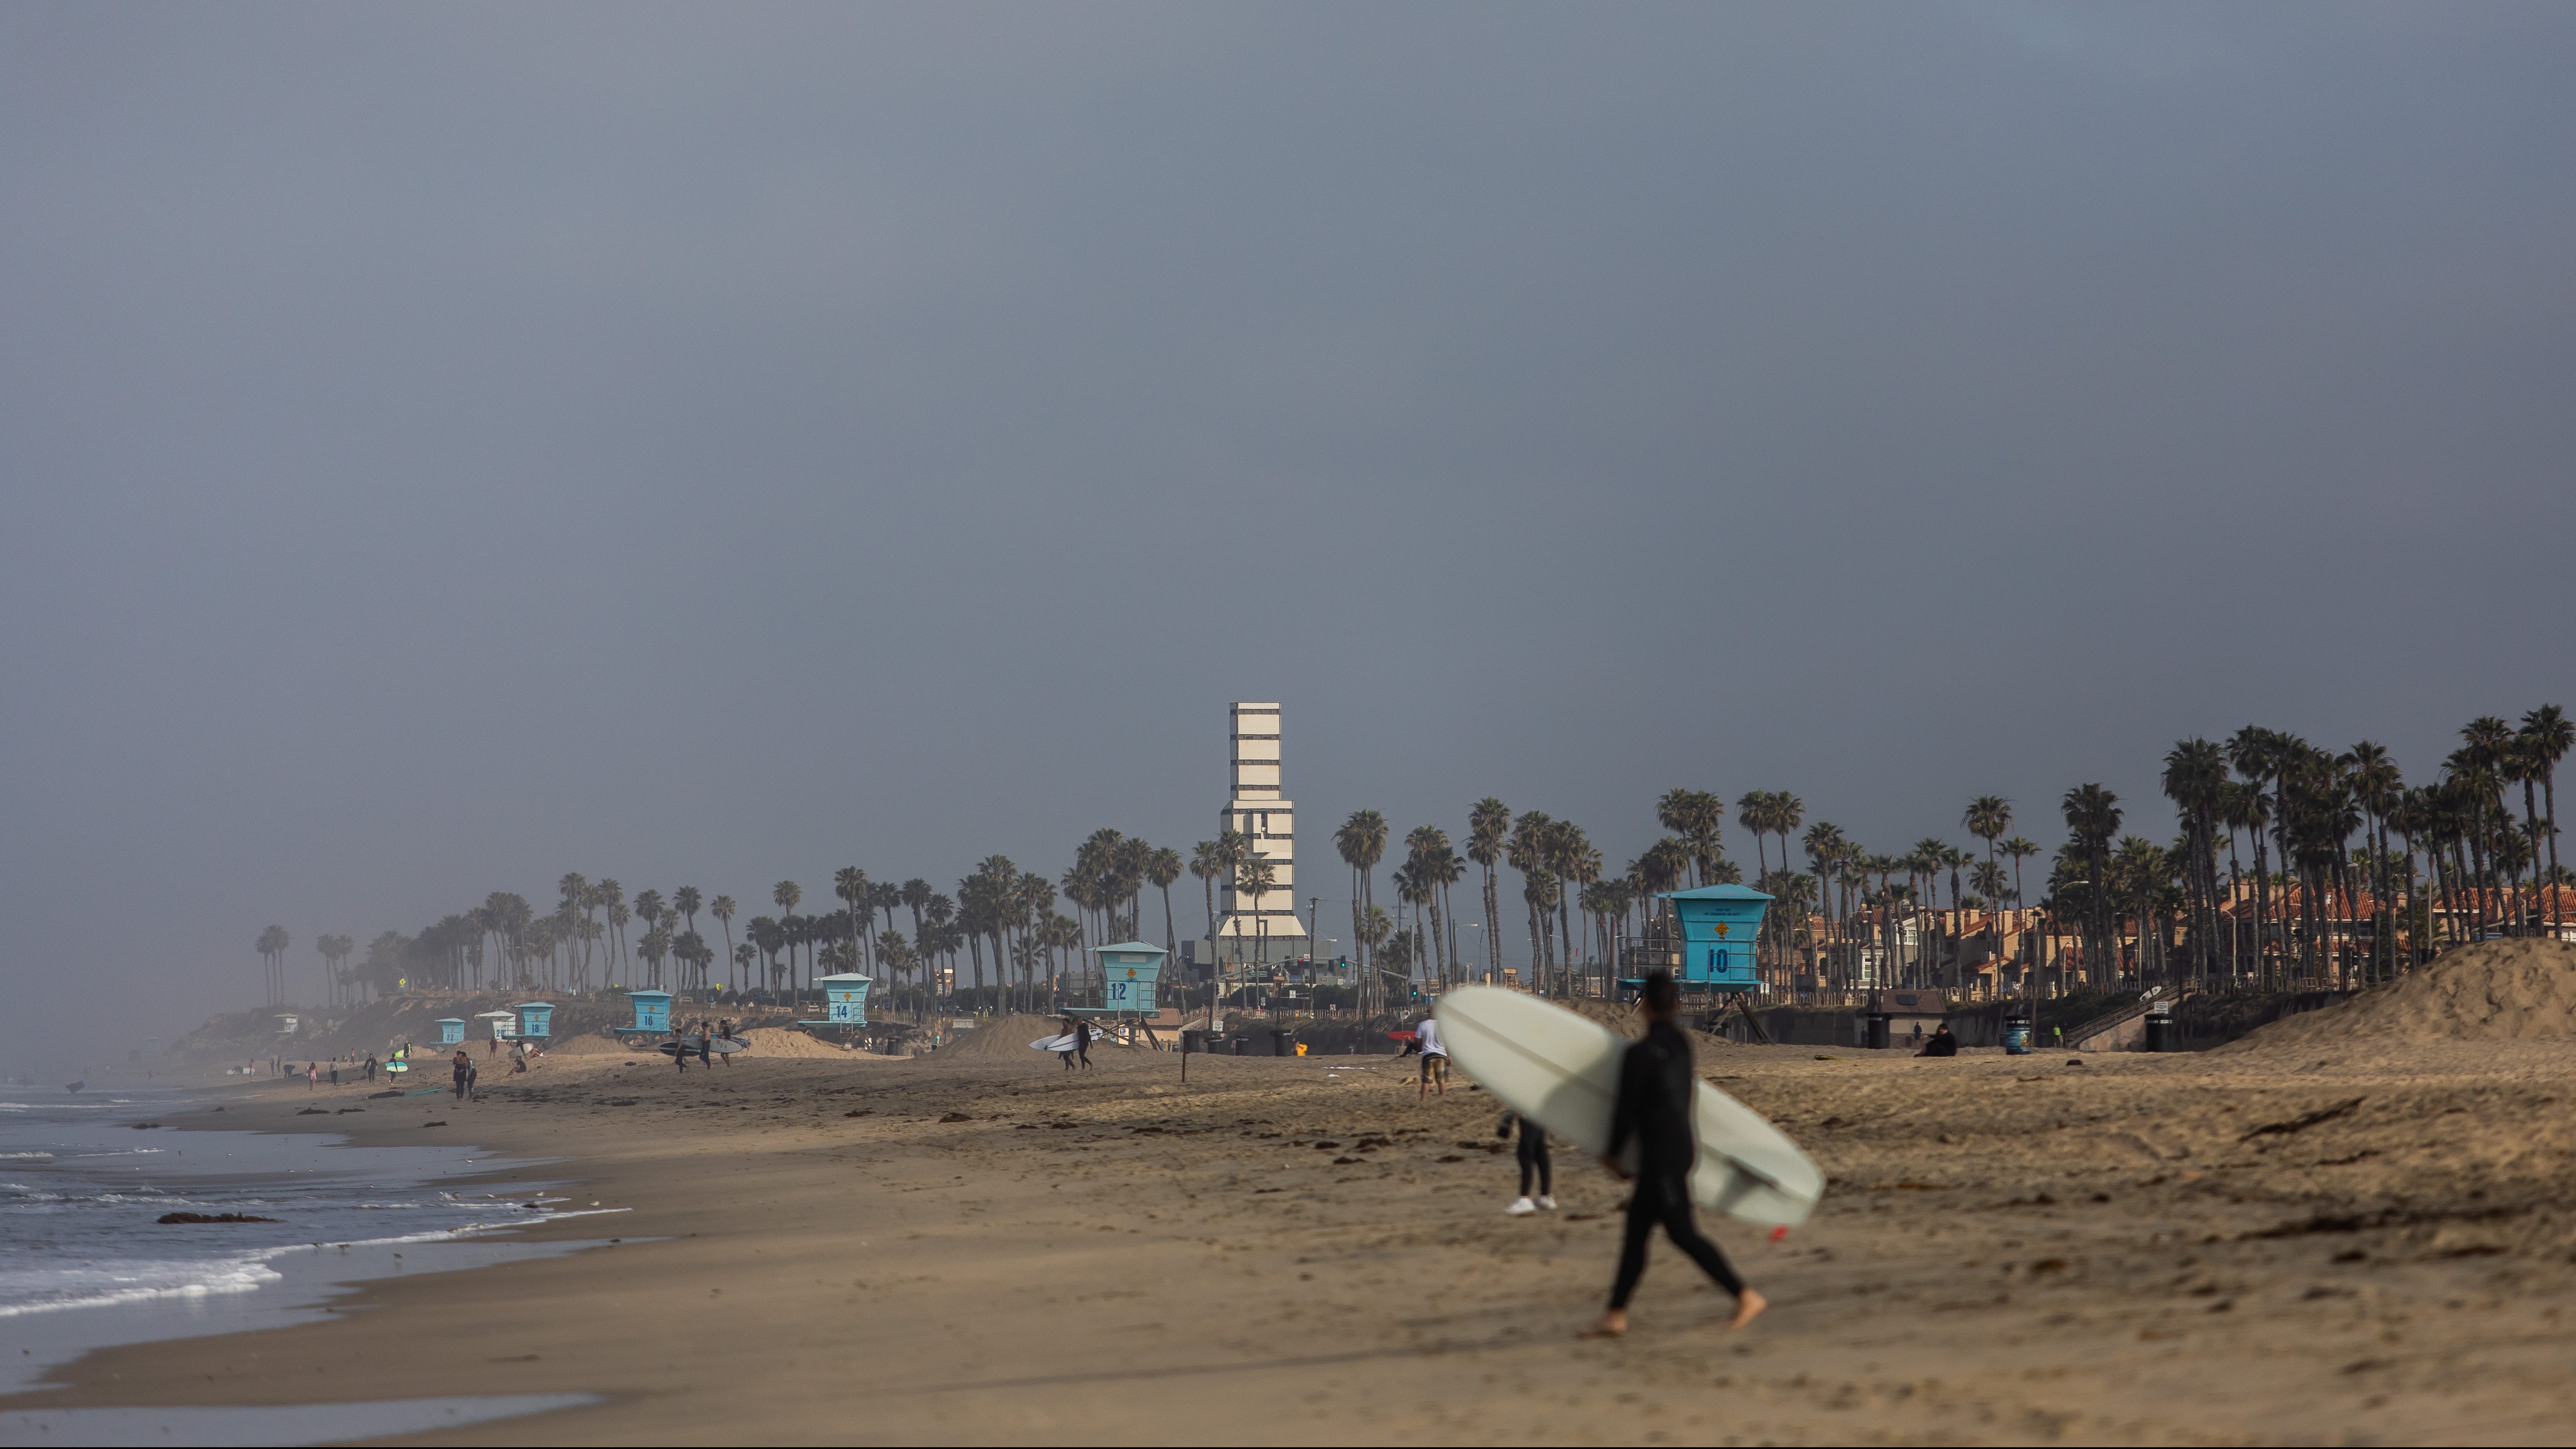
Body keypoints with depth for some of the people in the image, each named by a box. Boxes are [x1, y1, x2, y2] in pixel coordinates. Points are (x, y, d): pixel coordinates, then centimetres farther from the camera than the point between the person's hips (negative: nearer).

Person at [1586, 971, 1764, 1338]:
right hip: (1683, 1141, 9)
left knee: (1682, 1233, -5)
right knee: (1636, 1231, 10)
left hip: (1663, 1154, -9)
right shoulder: (1682, 1043, 8)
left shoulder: (1639, 1054, -18)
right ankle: (1616, 1315, 12)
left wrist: (1613, 1153, 1)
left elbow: (1627, 1110, -14)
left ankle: (1746, 1296, -4)